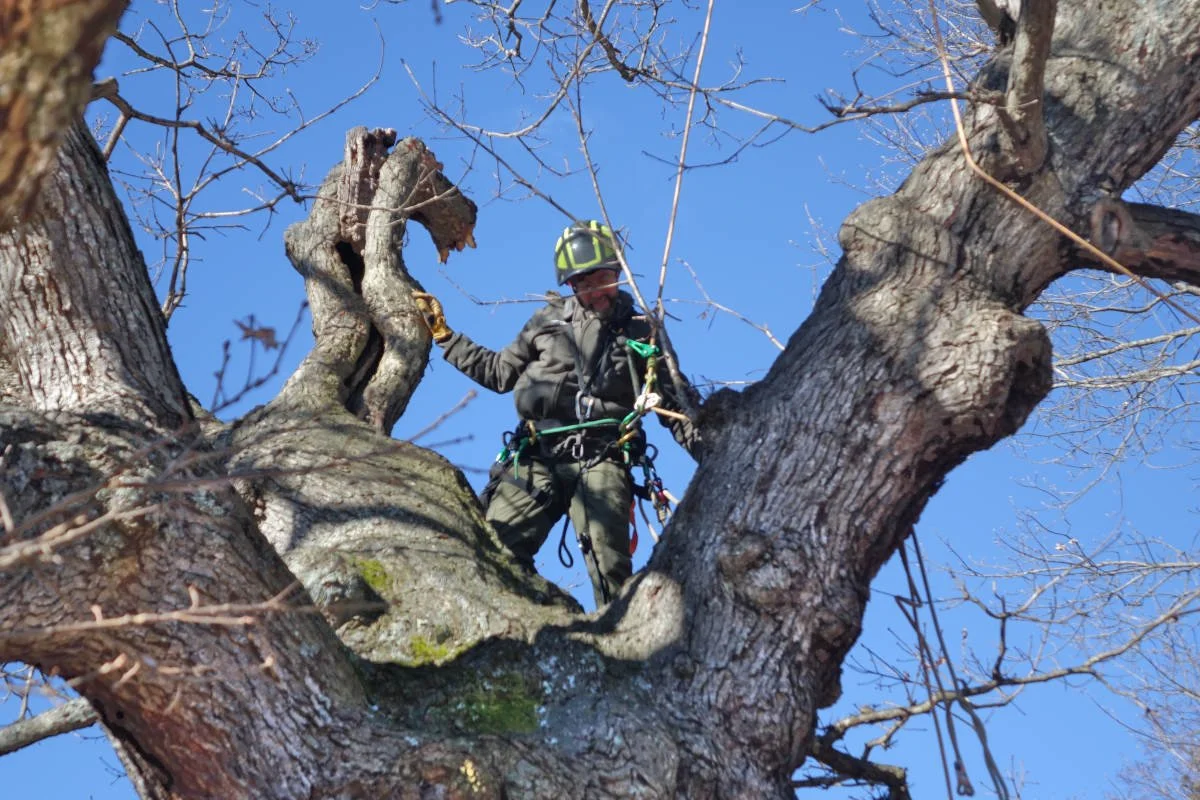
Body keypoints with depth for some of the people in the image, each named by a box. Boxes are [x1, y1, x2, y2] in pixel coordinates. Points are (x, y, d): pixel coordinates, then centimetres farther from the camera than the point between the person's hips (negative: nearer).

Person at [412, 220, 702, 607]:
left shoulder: (641, 334, 16)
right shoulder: (548, 321, 20)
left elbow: (675, 408, 17)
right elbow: (498, 372, 30)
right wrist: (443, 334, 28)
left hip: (600, 462, -2)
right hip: (537, 458, 2)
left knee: (608, 563, -19)